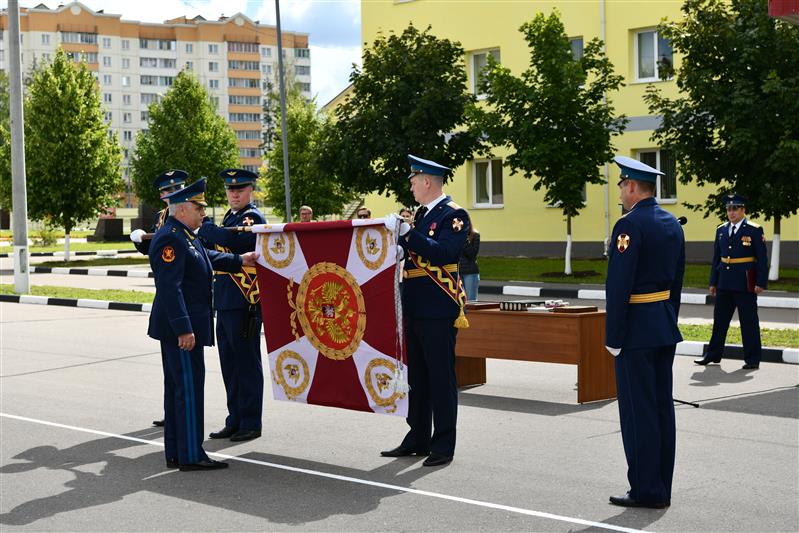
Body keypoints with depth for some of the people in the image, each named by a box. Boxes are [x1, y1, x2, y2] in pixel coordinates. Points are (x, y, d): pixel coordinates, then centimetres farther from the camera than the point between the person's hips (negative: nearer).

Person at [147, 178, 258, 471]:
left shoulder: (185, 235, 14)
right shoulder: (170, 239, -19)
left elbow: (209, 257, 31)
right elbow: (169, 288, -25)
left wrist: (239, 260, 26)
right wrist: (183, 329, -26)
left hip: (179, 327, 11)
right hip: (180, 328, -11)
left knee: (176, 387, 13)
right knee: (189, 386, -6)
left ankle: (175, 452, 21)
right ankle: (190, 455, 0)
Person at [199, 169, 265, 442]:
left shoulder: (253, 217, -10)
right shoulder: (230, 216, 18)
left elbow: (229, 239, -28)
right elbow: (215, 249, 17)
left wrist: (201, 226, -15)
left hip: (244, 304, -9)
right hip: (225, 303, 9)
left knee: (246, 363, -2)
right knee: (229, 363, 13)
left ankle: (251, 423, 6)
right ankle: (235, 421, 22)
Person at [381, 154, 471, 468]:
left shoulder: (454, 215, -9)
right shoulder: (421, 214, 17)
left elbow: (442, 253, -23)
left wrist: (406, 232, -26)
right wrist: (395, 231, 4)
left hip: (438, 309, -9)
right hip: (415, 308, 9)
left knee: (441, 377, -2)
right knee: (416, 376, 14)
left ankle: (443, 446, 5)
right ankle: (418, 439, 24)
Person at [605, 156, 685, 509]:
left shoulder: (629, 226, -16)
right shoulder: (672, 224, 11)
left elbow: (618, 287, -19)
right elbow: (677, 281, 15)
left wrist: (613, 337, -14)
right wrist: (669, 320, 20)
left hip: (637, 330, -9)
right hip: (666, 328, 9)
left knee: (639, 410, -2)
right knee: (663, 406, 12)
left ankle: (646, 490, 4)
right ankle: (662, 489, 19)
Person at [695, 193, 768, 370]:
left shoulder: (754, 230, -4)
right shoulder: (721, 230, 10)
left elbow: (762, 259, -6)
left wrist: (761, 283, -12)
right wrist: (713, 282, 11)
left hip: (745, 284, -5)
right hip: (724, 284, 5)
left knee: (749, 322, 0)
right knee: (719, 320, 11)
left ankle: (752, 358, 8)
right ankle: (713, 354, 21)